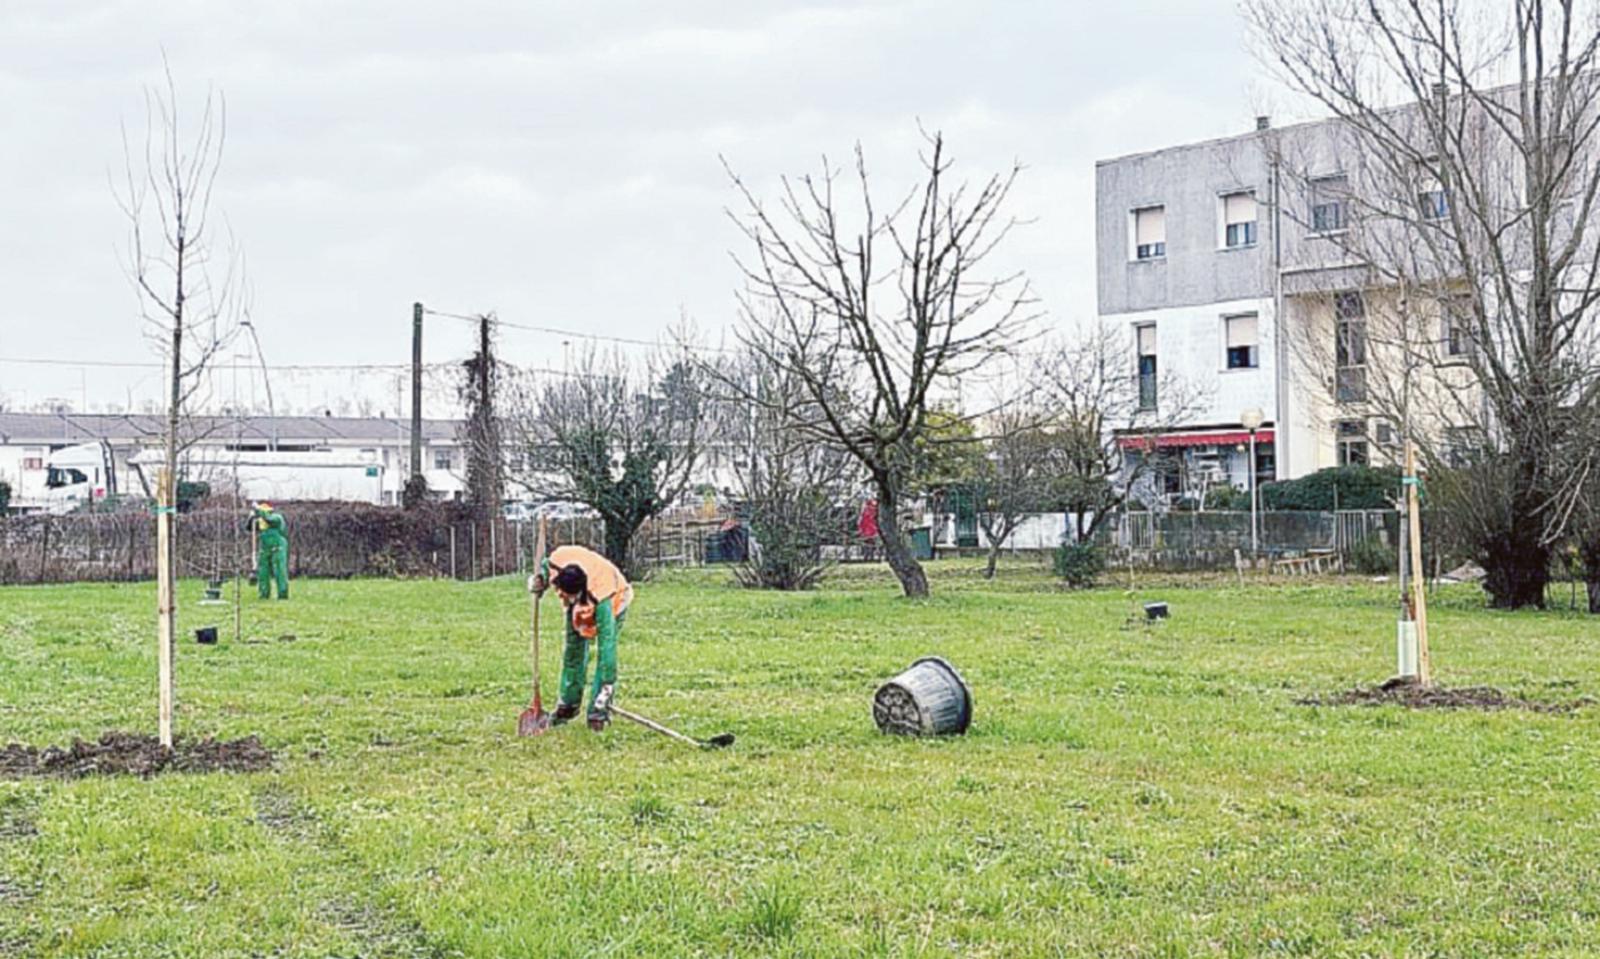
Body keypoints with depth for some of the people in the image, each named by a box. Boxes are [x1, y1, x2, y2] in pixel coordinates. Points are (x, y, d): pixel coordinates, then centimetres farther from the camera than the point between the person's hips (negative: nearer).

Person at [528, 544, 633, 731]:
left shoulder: (602, 598, -47)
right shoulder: (557, 561, -36)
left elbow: (607, 644, -45)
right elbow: (545, 566, -5)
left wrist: (607, 685, -46)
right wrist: (538, 579, -27)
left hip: (613, 600, -5)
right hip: (579, 604, 6)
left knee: (606, 647, -19)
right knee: (574, 649, 7)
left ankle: (599, 712, -12)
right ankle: (567, 706, 22)